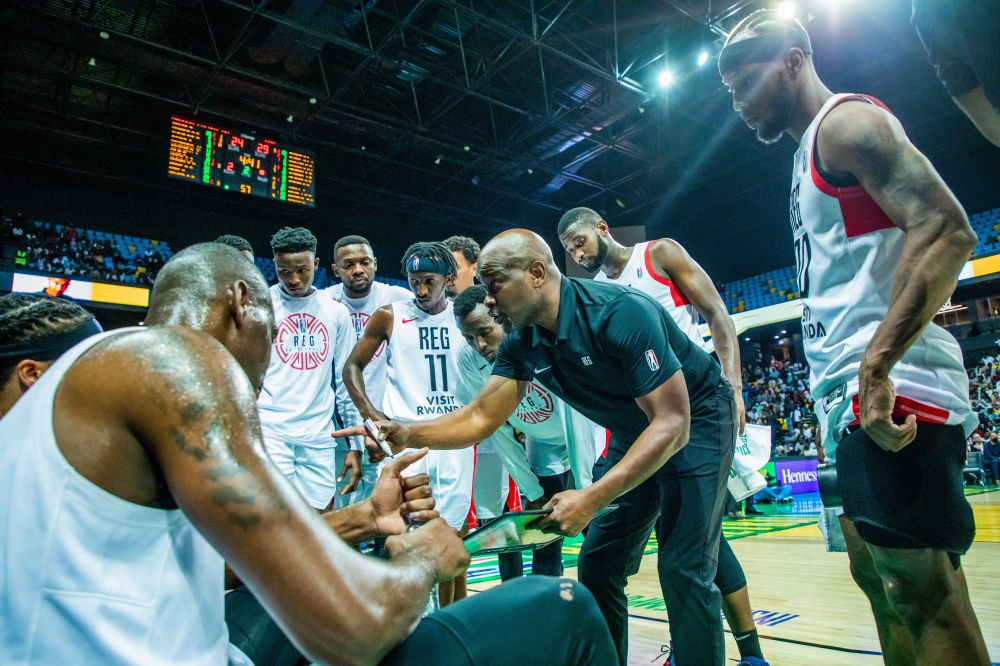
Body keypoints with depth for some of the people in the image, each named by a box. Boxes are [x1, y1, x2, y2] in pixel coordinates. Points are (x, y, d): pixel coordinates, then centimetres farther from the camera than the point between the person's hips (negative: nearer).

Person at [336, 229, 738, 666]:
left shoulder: (621, 313, -32)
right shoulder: (522, 345, -11)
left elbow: (673, 422, -32)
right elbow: (480, 418, -9)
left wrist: (593, 498, -36)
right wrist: (408, 435, -27)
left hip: (696, 420, -6)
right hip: (635, 435, 6)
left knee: (683, 569, -13)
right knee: (597, 566, 5)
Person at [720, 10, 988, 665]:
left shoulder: (845, 121, -5)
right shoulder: (813, 152, 24)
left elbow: (946, 231, -19)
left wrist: (876, 367, -26)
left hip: (891, 392, -10)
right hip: (858, 398, 10)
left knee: (922, 590, -4)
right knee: (877, 574, 16)